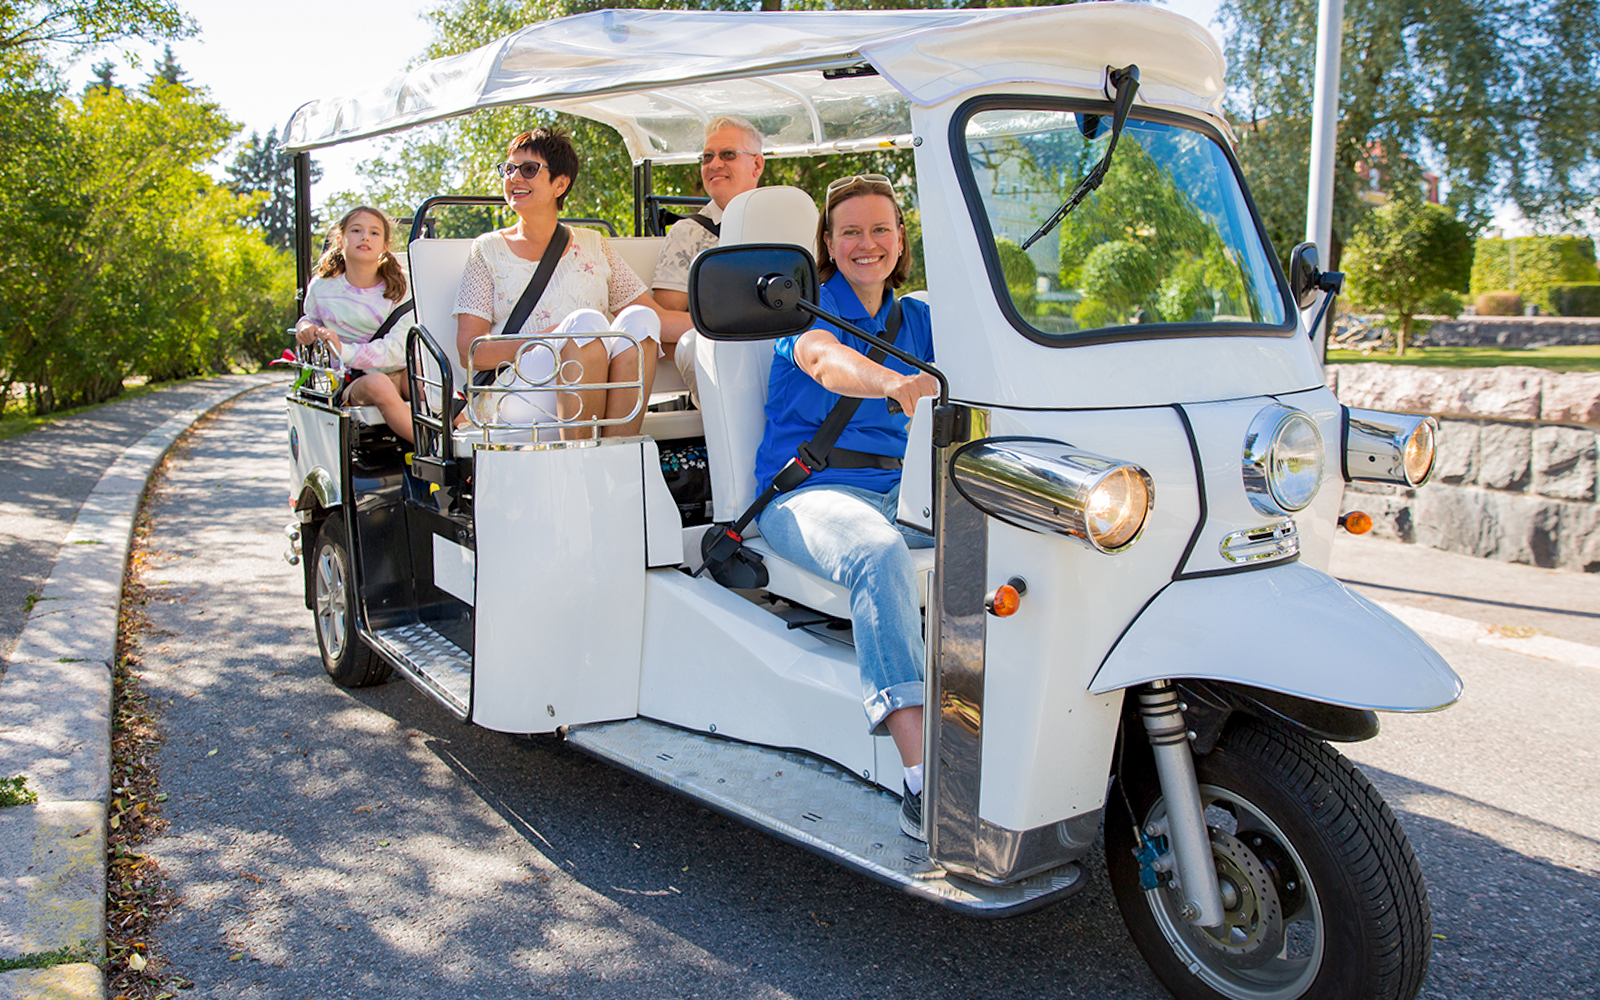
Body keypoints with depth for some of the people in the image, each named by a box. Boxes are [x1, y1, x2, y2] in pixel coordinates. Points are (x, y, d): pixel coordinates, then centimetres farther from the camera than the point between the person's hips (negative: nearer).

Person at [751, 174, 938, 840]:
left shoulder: (915, 319, 19)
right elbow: (824, 359, -23)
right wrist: (894, 383, -45)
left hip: (898, 490, 6)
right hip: (806, 492, -5)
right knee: (877, 553, -38)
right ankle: (922, 780, -44)